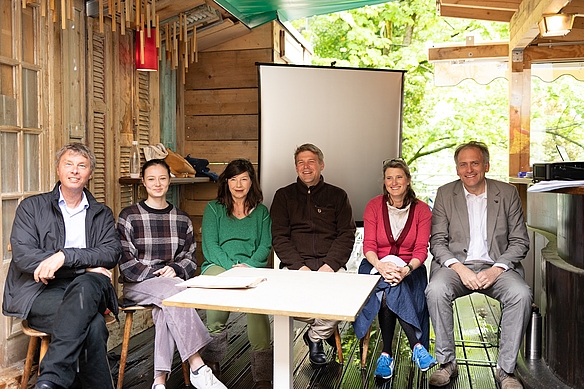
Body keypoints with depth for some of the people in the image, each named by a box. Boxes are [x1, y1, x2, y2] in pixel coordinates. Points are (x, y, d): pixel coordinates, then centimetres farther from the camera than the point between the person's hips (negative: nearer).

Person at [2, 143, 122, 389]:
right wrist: (85, 265, -12)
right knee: (93, 323, -34)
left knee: (85, 286, -37)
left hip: (87, 288, 2)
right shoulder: (31, 207, 11)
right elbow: (22, 256, -5)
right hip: (41, 291, -2)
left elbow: (112, 253, -2)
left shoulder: (102, 214, 17)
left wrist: (65, 256, -20)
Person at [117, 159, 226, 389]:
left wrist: (175, 270, -9)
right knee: (173, 292, -34)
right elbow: (125, 262, -4)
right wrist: (155, 274, -16)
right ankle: (197, 367, -35)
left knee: (166, 308, -34)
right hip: (138, 284, -2)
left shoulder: (182, 219, 13)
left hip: (173, 280, 3)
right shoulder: (129, 217, 3)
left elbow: (190, 258, 12)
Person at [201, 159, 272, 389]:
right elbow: (209, 245, 2)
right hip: (217, 265, 0)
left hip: (251, 268, 1)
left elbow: (265, 247, 9)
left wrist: (248, 265, -12)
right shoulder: (213, 208, 14)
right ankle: (212, 359, -22)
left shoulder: (261, 212, 20)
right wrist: (232, 266, -15)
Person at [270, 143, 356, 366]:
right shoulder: (284, 196, 14)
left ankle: (316, 336, 1)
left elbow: (347, 235, 6)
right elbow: (279, 237, 4)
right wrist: (299, 266, -12)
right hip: (295, 265, 0)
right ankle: (326, 328, 1)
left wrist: (330, 265, -12)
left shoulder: (337, 196, 15)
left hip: (329, 264, 0)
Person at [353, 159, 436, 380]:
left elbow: (421, 250, -5)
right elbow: (368, 245, -5)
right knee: (390, 289, -32)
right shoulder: (374, 206, 1)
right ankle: (417, 345, -26)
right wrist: (380, 265, -26)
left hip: (409, 269, 0)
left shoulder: (422, 210, 1)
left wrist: (407, 270, -26)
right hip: (377, 266, 0)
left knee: (391, 292, -32)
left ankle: (387, 354, -22)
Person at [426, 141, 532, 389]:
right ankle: (447, 363, -13)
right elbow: (437, 241, 2)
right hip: (455, 264, 0)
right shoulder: (445, 194, 5)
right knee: (436, 291, -31)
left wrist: (496, 270, -13)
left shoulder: (508, 194, 5)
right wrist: (459, 268, -16)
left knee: (521, 294, -29)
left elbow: (520, 241, 4)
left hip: (496, 267, 1)